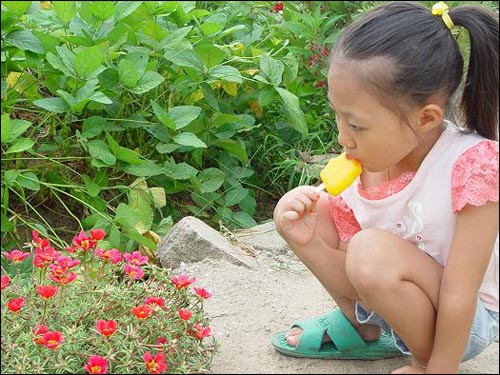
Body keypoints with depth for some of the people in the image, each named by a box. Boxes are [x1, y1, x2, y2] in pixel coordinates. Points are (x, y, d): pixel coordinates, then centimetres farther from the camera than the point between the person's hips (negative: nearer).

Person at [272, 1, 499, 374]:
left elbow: (458, 297, -25)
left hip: (468, 322, -6)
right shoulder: (360, 167, -12)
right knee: (316, 208, -9)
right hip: (393, 305, 6)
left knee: (374, 251, -32)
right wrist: (306, 243, -27)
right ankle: (363, 330, 10)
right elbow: (355, 279, -8)